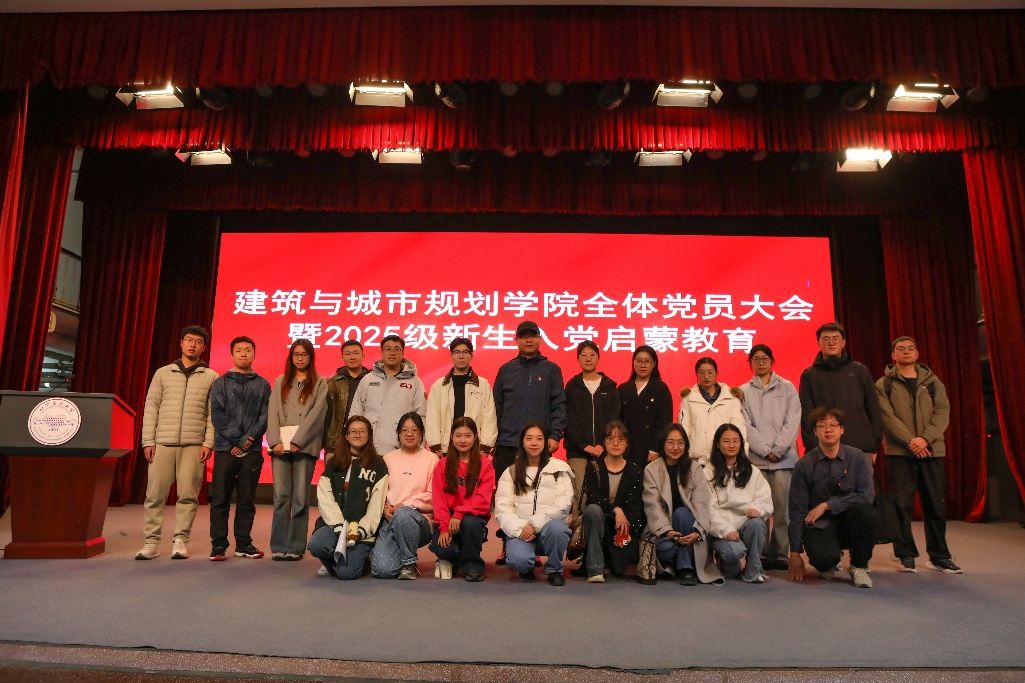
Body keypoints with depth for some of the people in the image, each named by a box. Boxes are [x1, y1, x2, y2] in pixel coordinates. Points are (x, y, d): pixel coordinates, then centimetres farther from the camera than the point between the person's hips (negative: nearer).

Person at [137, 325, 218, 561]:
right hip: (162, 443, 1)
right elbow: (151, 407, 9)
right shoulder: (163, 373, 12)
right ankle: (152, 541, 12)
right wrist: (148, 441, 1)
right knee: (155, 493, 1)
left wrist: (209, 443, -5)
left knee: (188, 494, 0)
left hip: (194, 444, -1)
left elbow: (213, 413, 4)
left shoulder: (211, 377, 8)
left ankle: (181, 541, 9)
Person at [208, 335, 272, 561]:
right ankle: (218, 545, 10)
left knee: (247, 500, 6)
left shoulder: (263, 385, 9)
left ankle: (244, 544, 15)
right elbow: (217, 415, -1)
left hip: (252, 451, 1)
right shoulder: (221, 383, 8)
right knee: (220, 500, 2)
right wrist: (238, 440, -10)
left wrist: (248, 439, -12)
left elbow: (265, 417, 1)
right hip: (225, 449, 0)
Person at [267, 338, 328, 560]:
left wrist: (297, 441, -12)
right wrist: (275, 441, -7)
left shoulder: (320, 383, 7)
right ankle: (278, 546, 6)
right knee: (281, 496, 0)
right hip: (280, 445, 2)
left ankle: (295, 547, 5)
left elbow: (316, 414, -4)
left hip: (305, 445, -2)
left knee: (301, 497, -2)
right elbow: (273, 413, 7)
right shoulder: (280, 382, 17)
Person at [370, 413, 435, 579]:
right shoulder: (388, 459, 15)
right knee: (382, 569, -21)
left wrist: (405, 504, -12)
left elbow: (433, 497, -3)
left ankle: (409, 564, -14)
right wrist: (385, 507, -9)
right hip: (390, 520, 2)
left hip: (420, 519, -2)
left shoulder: (431, 459, 5)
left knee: (403, 515, -39)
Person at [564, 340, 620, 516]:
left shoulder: (609, 386, 11)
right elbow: (570, 421, 1)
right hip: (577, 451, -1)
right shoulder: (572, 386, 8)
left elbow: (614, 419, 4)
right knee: (578, 493, -9)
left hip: (603, 450, 1)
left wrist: (603, 444, -8)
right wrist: (584, 445, -9)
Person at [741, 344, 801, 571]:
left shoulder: (787, 388, 11)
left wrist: (778, 449, -7)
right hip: (756, 458, 0)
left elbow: (793, 421, 3)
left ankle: (782, 554, 5)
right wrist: (766, 450, -7)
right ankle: (763, 554, 5)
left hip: (784, 457, 0)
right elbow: (746, 425, 3)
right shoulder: (744, 391, 10)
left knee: (783, 508, -4)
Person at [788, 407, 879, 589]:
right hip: (819, 526, -1)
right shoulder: (804, 465, -6)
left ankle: (859, 567, -5)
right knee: (824, 557, -32)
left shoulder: (856, 457, -4)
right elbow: (797, 511, -4)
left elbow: (867, 495, -14)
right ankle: (830, 562, 11)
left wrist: (827, 505, -19)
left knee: (867, 513, -32)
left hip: (850, 523, 1)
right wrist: (795, 553, -4)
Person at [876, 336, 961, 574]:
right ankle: (906, 555, 7)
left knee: (936, 505, 5)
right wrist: (910, 441, -18)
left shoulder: (932, 381, 12)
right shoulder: (884, 384, 5)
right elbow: (887, 417, -6)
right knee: (902, 505, -2)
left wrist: (925, 438, -15)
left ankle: (938, 556, 17)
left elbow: (942, 412, 0)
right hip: (899, 452, -2)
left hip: (932, 450, 2)